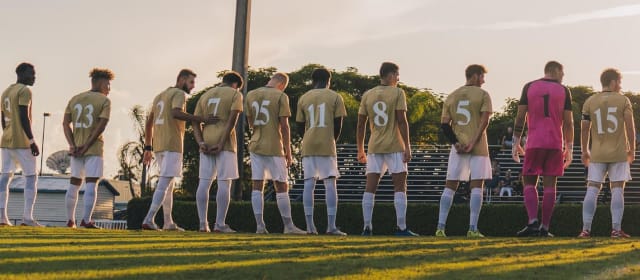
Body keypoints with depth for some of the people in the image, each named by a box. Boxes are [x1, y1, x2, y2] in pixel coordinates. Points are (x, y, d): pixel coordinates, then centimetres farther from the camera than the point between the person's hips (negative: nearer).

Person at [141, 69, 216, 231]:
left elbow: (149, 122, 23)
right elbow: (176, 113, -24)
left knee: (168, 183, 15)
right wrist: (202, 120, -26)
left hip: (158, 145, 9)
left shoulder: (160, 96, 23)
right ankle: (149, 220, -19)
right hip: (172, 145, -9)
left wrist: (148, 148, 25)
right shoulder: (179, 94, -4)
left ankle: (168, 223, 16)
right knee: (165, 183, -10)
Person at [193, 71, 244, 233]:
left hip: (206, 145, 5)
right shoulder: (235, 95, 2)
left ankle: (203, 223, 3)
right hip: (225, 143, -5)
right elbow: (232, 120, -12)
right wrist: (221, 144, -16)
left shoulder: (205, 96, 18)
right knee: (224, 182, -4)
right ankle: (220, 224, -8)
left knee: (204, 182, 4)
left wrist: (201, 143, -4)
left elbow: (195, 122, 8)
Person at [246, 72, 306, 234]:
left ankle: (260, 226, -1)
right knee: (282, 187, 2)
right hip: (274, 148, -4)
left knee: (257, 186, 4)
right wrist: (288, 151, -5)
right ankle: (288, 226, 6)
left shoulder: (250, 95, 9)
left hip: (255, 146, 5)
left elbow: (250, 124, 14)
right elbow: (284, 126, -10)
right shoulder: (281, 97, -6)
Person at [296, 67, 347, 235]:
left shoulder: (303, 98, 9)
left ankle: (310, 226, 0)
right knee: (330, 183, -1)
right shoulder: (335, 97, 2)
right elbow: (338, 125, 1)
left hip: (308, 146, 2)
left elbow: (300, 126, 10)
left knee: (309, 184, 3)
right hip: (327, 146, -2)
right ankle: (331, 226, -8)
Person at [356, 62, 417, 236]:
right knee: (400, 187, 0)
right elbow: (402, 121, -10)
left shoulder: (367, 95, 9)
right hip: (394, 147, -4)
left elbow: (360, 125, 10)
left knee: (370, 188, 3)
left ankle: (367, 227, 0)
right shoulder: (397, 93, -4)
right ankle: (401, 228, -4)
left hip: (374, 147, 4)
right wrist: (407, 147, -8)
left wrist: (360, 150, 17)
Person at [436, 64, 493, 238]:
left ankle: (441, 227, 1)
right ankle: (473, 229, -7)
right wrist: (473, 143, -14)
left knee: (450, 186, 7)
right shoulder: (483, 95, -1)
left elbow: (444, 124, 4)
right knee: (477, 186, -1)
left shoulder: (451, 97, 11)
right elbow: (484, 121, -12)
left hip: (458, 147, 4)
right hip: (478, 147, -4)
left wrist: (456, 143, -3)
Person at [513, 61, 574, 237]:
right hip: (555, 143, 0)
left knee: (529, 182, 7)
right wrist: (569, 149, 10)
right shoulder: (564, 91, 5)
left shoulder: (529, 87, 5)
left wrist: (516, 143, 6)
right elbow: (568, 123, 4)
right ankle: (545, 227, 3)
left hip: (534, 143, 0)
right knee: (550, 184, 3)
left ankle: (533, 221, -11)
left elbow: (520, 117, 2)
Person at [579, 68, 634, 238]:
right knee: (617, 189, 1)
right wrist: (632, 149, 6)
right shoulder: (623, 100, 0)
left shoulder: (589, 102, 5)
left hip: (597, 154, 2)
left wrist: (584, 152, 13)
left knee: (592, 189, 1)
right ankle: (616, 229, -4)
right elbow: (630, 126, -4)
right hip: (619, 154, -2)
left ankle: (586, 229, -5)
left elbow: (584, 129, 4)